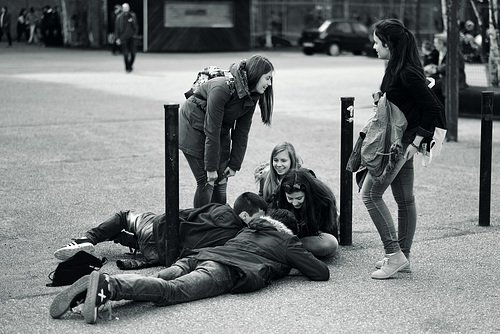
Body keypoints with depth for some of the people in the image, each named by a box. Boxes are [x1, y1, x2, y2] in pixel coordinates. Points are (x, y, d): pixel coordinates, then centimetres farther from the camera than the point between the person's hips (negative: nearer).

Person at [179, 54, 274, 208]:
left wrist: (234, 164, -6)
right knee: (207, 182, -11)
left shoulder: (252, 95, -9)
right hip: (194, 128, -7)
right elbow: (211, 131, -28)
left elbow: (242, 131, -4)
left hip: (221, 130, 7)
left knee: (221, 181, 2)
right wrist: (211, 167, -24)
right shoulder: (222, 89, -32)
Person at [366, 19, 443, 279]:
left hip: (400, 142, -10)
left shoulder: (406, 74, -19)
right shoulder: (395, 68, 10)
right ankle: (402, 257, 22)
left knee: (370, 194, -9)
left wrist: (417, 140, -18)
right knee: (405, 200, 14)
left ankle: (394, 254, -6)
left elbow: (433, 106, -20)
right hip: (399, 142, 10)